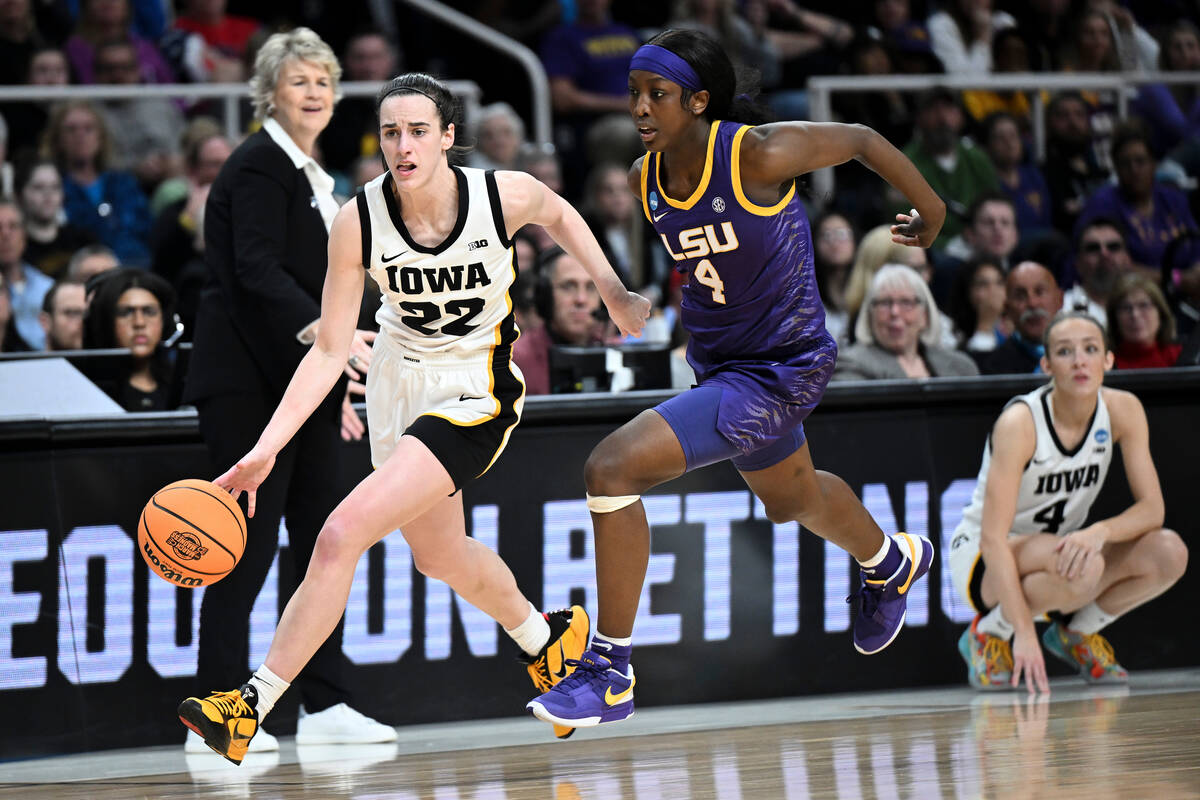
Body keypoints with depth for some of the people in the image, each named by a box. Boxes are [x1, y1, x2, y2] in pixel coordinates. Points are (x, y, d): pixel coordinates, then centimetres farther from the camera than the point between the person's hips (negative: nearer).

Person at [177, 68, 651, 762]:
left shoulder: (507, 195, -21)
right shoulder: (359, 222, -18)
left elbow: (560, 215, 5)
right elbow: (331, 351, -11)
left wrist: (616, 294, 8)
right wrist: (267, 449, -18)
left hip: (476, 395, -5)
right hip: (399, 384, 5)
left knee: (343, 535, -21)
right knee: (439, 557, 24)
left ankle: (253, 707, -15)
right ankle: (548, 638, 55)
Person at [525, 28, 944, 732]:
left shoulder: (759, 154, -27)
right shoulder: (645, 179, -7)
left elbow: (862, 139, -9)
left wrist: (930, 209, 6)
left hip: (781, 372, -8)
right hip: (720, 361, 8)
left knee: (613, 467, -22)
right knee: (791, 500, 35)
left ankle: (611, 673, -12)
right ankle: (892, 563, 69)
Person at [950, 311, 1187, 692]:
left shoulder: (1123, 410, -10)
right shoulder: (1020, 423, -26)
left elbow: (1152, 508, -11)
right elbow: (993, 538, -29)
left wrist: (1100, 532, -34)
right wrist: (1024, 633, -36)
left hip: (1060, 549, 6)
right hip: (981, 561, -5)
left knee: (1169, 554, -20)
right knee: (1081, 568, -37)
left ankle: (1076, 633, 5)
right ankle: (987, 634, -9)